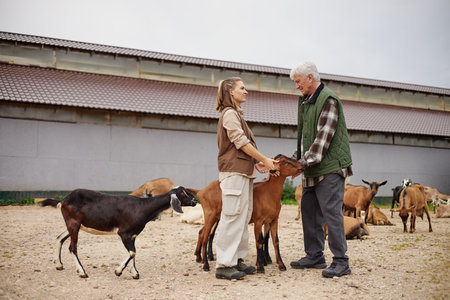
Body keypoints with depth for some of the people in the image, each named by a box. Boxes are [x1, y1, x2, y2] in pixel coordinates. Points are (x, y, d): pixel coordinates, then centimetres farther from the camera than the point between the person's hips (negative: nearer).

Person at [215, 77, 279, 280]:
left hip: (243, 172, 10)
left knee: (243, 216, 9)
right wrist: (265, 160, -9)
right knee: (233, 216, -10)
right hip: (234, 172, -10)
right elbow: (241, 142, -14)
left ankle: (236, 260, 13)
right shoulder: (230, 113, -8)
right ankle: (224, 265, -8)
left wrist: (256, 163, 9)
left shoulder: (236, 113, 23)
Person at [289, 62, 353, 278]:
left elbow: (324, 136, -18)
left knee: (331, 211, -8)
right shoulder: (305, 101, 16)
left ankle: (341, 261, -1)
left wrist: (304, 162, -19)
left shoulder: (328, 100, -11)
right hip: (312, 168, 9)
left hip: (330, 166, -9)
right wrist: (300, 160, 10)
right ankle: (315, 256, 20)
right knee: (309, 210, 10)